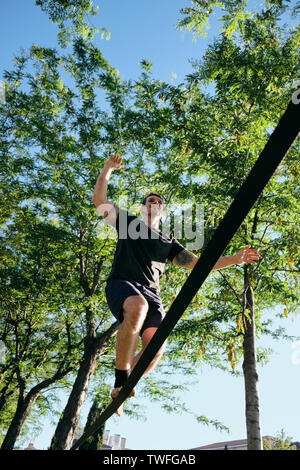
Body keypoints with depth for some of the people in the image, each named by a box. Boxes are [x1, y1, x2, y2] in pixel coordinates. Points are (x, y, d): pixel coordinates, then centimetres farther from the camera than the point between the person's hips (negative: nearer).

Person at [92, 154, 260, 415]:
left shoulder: (168, 243, 27)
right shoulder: (128, 222, 23)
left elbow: (197, 263, 20)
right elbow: (99, 200, 16)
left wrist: (235, 259, 12)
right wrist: (108, 169, 7)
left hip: (150, 293, 3)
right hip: (122, 283, -3)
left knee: (156, 347, -21)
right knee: (138, 307, -39)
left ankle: (121, 392, 3)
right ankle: (121, 379, -25)